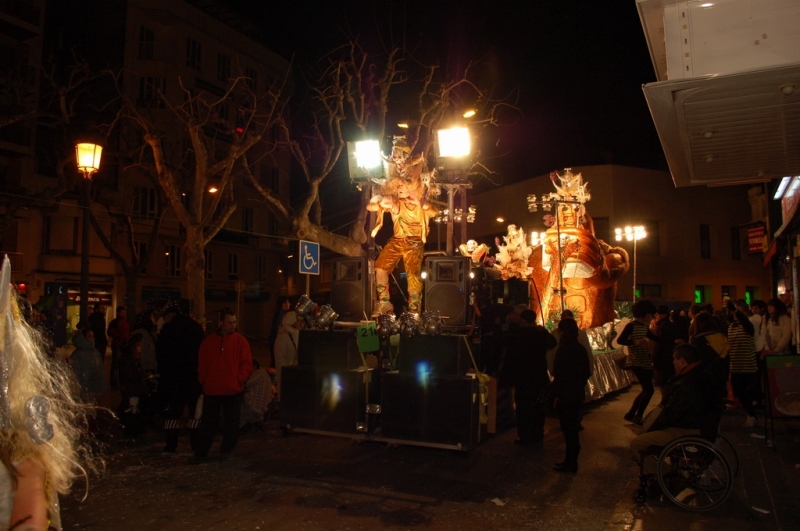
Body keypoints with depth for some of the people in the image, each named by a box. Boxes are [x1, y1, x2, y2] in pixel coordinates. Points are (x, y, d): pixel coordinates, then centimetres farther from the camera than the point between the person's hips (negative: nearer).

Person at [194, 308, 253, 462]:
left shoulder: (240, 341, -1)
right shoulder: (208, 341, 6)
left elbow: (247, 363, -2)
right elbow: (202, 364, 10)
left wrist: (239, 379, -11)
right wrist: (204, 381, 1)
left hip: (233, 390, -1)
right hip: (211, 390, 1)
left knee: (232, 423, 6)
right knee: (207, 423, 7)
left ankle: (226, 452, 21)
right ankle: (201, 453, 17)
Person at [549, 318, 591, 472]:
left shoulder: (564, 349, -17)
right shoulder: (581, 349, 7)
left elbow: (559, 374, -19)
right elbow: (586, 372, 13)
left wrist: (557, 395, -14)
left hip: (565, 395, -8)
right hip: (577, 394, 8)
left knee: (568, 429, 0)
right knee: (573, 428, 15)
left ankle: (570, 463, 7)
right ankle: (571, 460, 24)